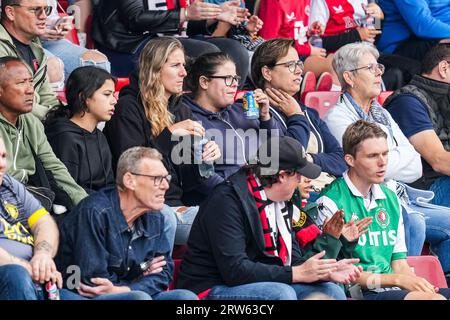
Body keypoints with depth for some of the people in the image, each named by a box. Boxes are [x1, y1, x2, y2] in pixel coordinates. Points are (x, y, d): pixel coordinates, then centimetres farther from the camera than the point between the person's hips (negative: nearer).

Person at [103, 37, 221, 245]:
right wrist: (169, 134, -18)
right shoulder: (128, 108, -1)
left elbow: (189, 181, 17)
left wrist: (205, 159, -5)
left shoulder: (181, 111, 20)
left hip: (179, 204, 6)